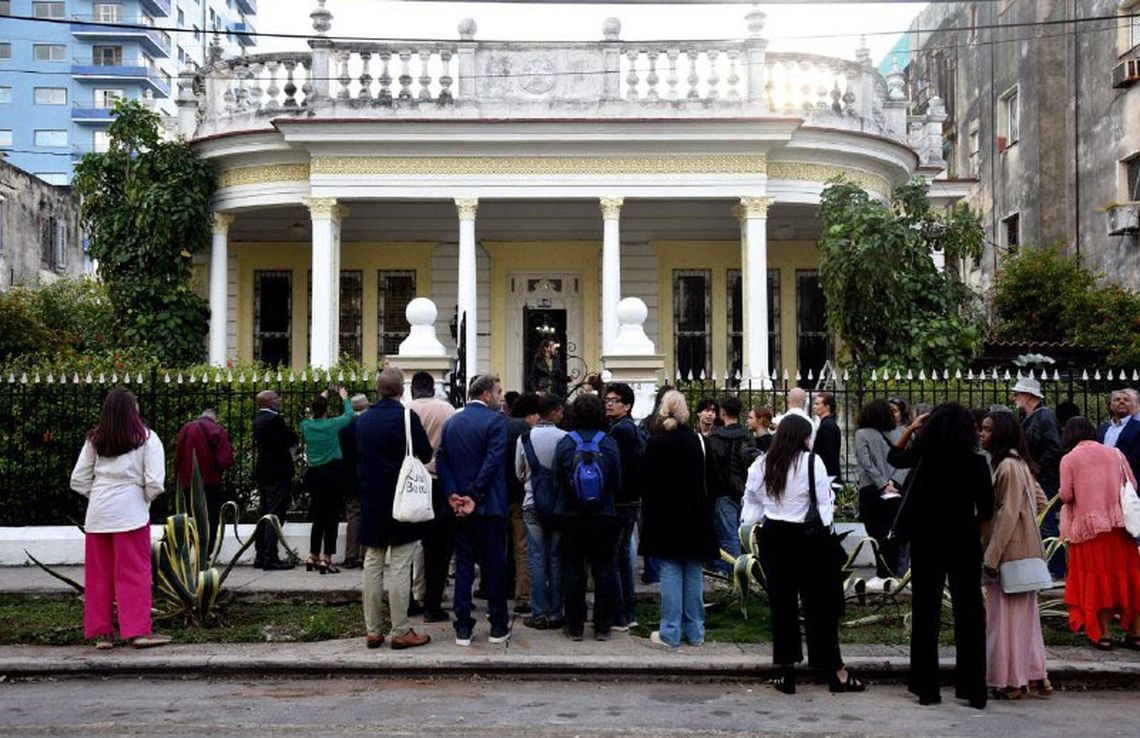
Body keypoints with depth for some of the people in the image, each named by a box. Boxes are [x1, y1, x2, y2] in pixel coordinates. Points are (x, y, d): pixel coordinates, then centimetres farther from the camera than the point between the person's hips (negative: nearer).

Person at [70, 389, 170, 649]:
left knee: (98, 575, 9)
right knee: (135, 573, 1)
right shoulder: (146, 438, -4)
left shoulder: (94, 440, 8)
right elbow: (154, 482, -10)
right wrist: (147, 498, 8)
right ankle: (138, 631, -1)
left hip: (97, 514, 4)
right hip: (131, 513, -4)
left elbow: (78, 480, 6)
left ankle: (101, 632, 14)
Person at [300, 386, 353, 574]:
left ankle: (313, 557, 19)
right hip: (333, 473, -5)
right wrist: (344, 398, 26)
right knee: (332, 517, -1)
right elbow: (349, 415, 8)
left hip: (313, 474, 5)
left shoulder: (306, 425, 0)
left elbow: (314, 416, 24)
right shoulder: (332, 424, -10)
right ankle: (326, 559, -4)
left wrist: (321, 398, 36)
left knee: (318, 517, 14)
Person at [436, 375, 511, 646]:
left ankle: (463, 629, 8)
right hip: (489, 505, -5)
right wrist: (474, 496, -16)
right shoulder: (495, 420, -9)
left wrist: (453, 495, -4)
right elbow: (493, 461, -18)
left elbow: (441, 461, 3)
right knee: (494, 565, 5)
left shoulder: (451, 422, 9)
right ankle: (498, 627, 10)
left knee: (463, 565, 8)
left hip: (460, 506, 5)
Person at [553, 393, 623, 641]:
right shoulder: (609, 443, -7)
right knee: (603, 571, 8)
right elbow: (618, 482, -1)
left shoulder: (564, 443, -7)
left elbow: (557, 480, -1)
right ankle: (603, 626, 11)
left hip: (571, 517, 0)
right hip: (604, 517, 0)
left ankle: (574, 626, 10)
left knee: (573, 571, 8)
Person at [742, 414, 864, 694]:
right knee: (819, 602, 3)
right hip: (806, 537, -3)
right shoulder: (811, 461, -9)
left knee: (781, 602, 9)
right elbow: (824, 502, -6)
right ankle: (836, 672, 9)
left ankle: (786, 671, 12)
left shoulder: (760, 465, 2)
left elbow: (752, 499, 10)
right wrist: (826, 524, 8)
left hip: (772, 536, 4)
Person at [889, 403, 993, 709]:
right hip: (965, 543, 0)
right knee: (969, 614, 7)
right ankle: (973, 689, 10)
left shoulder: (924, 456, -8)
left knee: (926, 613, 8)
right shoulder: (977, 462, -8)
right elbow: (987, 509, -2)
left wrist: (911, 428, 15)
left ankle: (927, 688, 10)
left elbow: (894, 456, 12)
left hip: (927, 542, 0)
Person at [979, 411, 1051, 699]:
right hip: (1024, 550, 10)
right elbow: (1040, 500, 19)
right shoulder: (1018, 464, 13)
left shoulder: (1008, 467, -17)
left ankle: (1011, 681, 5)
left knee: (1007, 614, -2)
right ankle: (1035, 675, 20)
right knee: (1024, 614, 14)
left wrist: (992, 557, -18)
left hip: (1010, 551, -10)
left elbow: (1007, 514, -20)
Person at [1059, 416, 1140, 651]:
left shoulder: (1069, 459, -3)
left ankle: (1103, 634, 5)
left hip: (1089, 525, -3)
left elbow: (1066, 496, -9)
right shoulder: (1114, 453, 6)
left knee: (1096, 576, 4)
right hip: (1119, 523, 3)